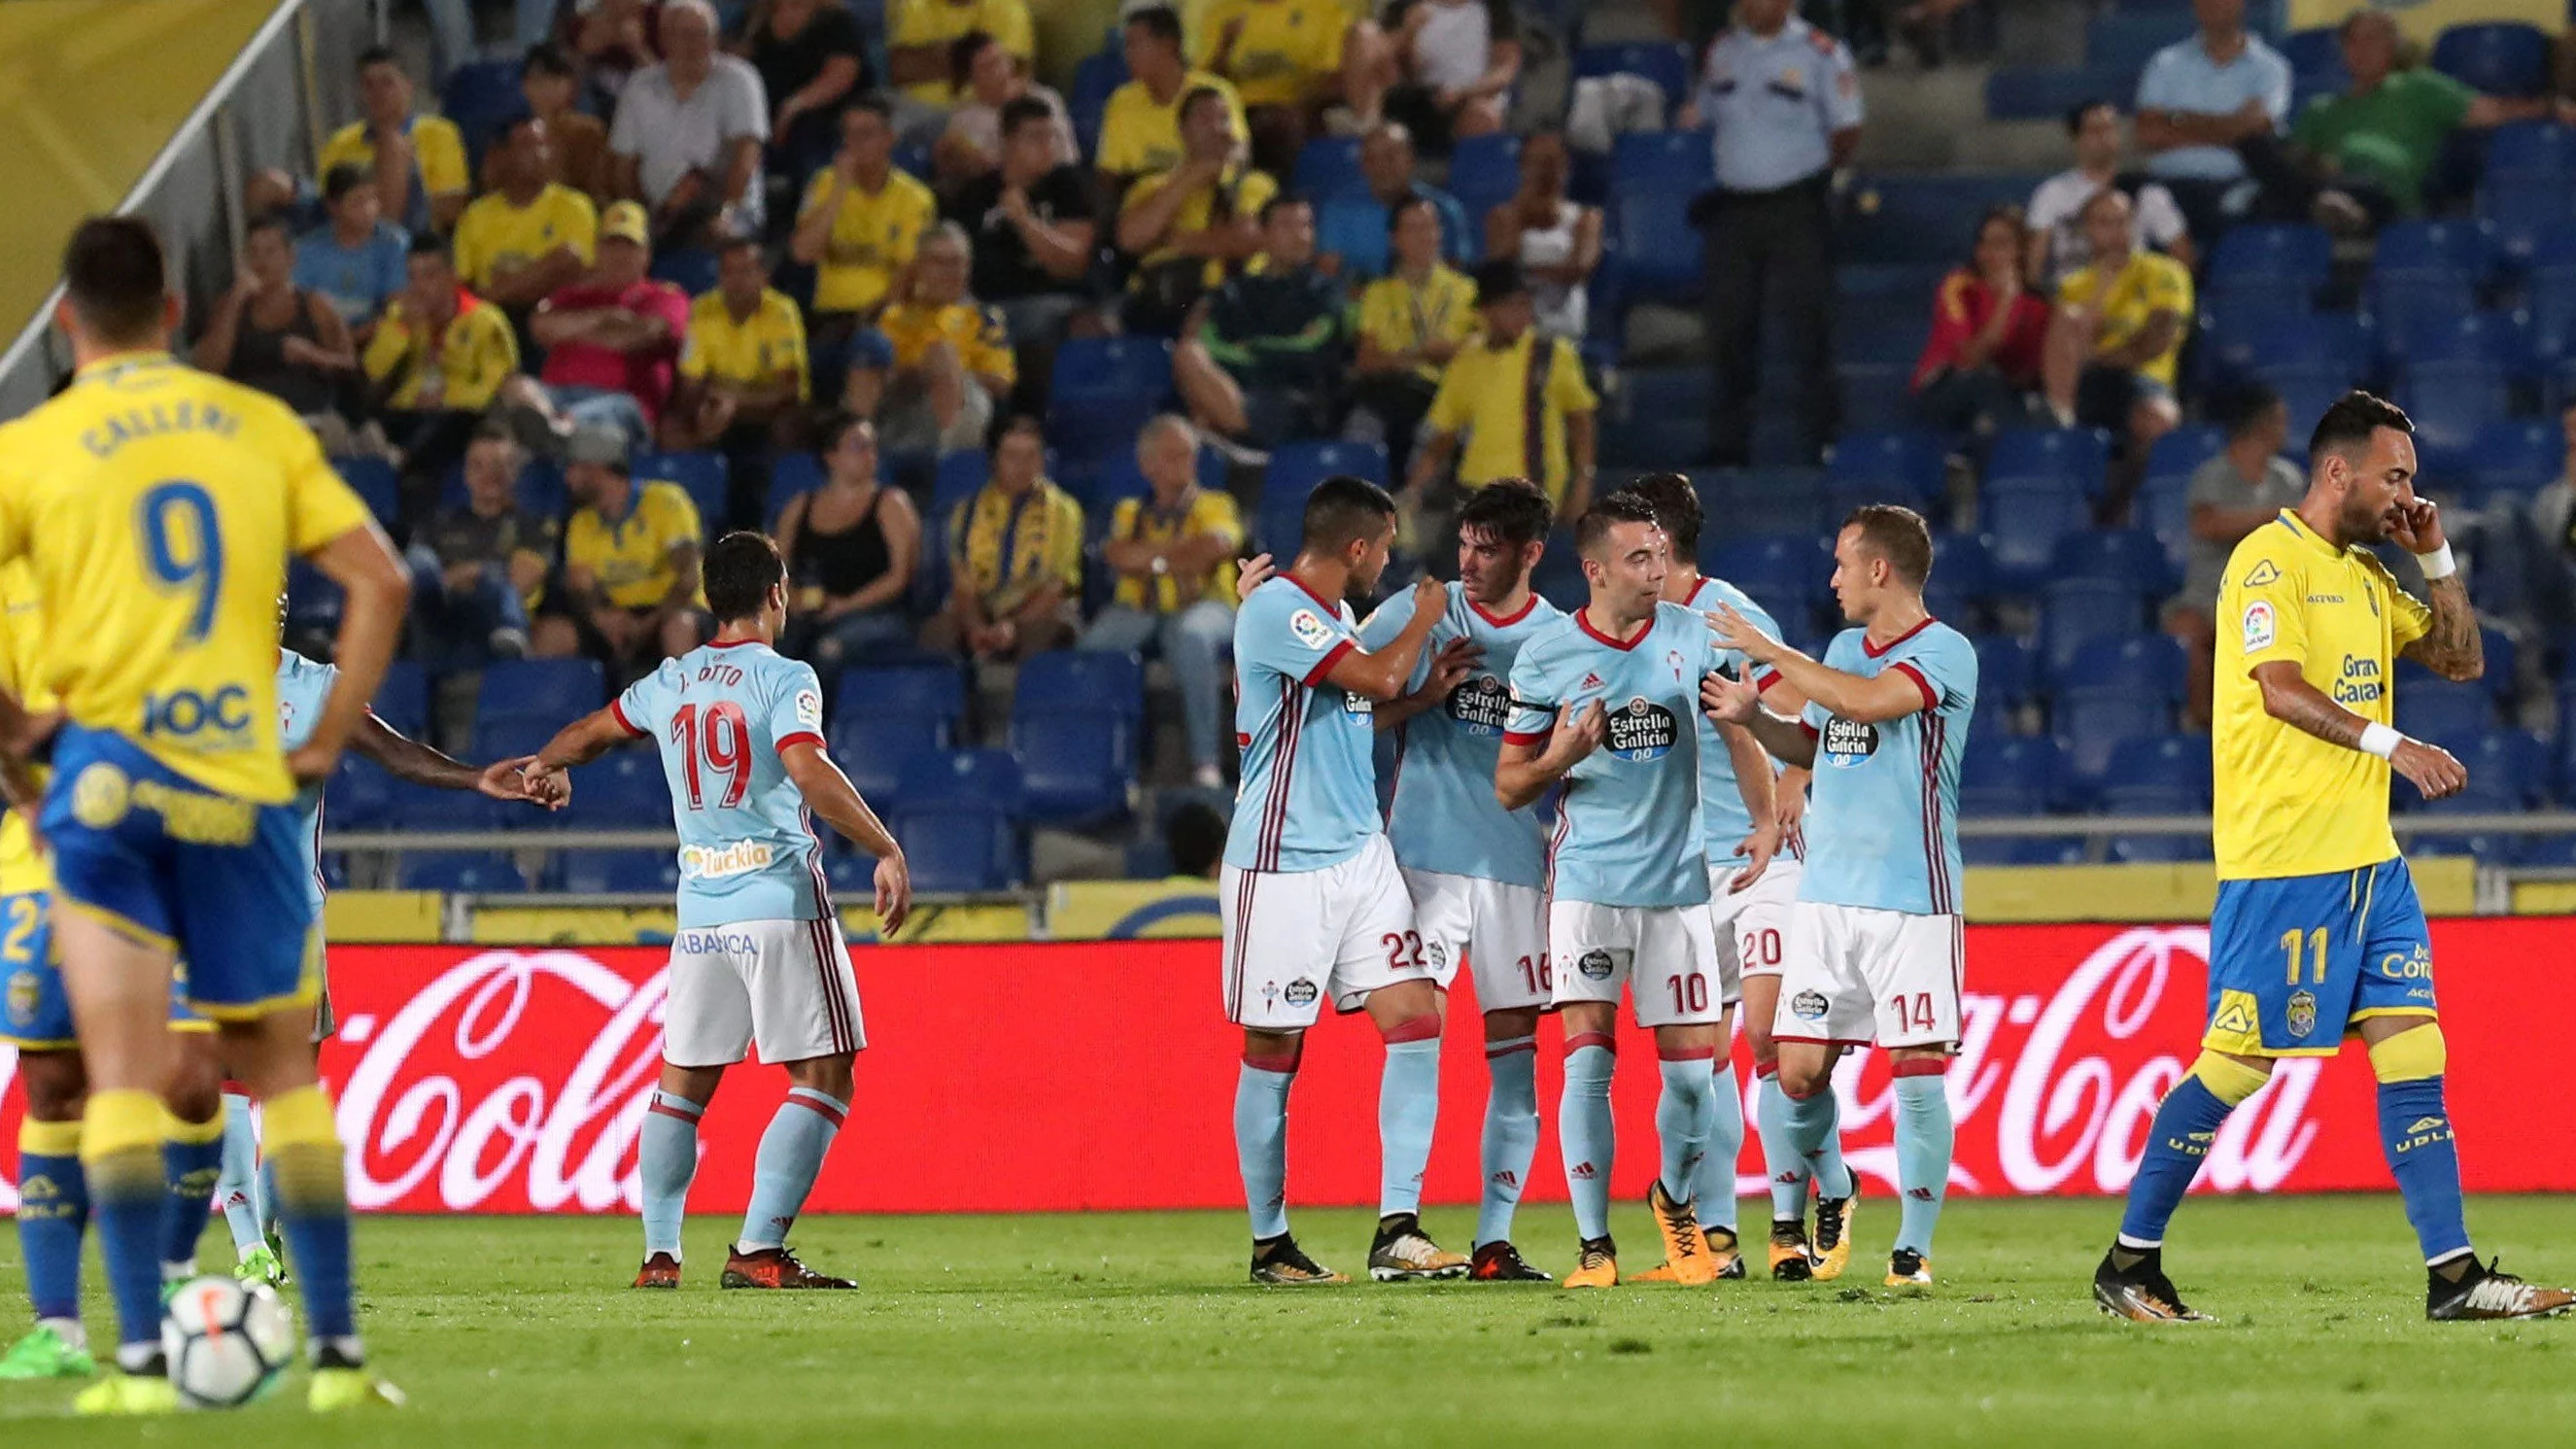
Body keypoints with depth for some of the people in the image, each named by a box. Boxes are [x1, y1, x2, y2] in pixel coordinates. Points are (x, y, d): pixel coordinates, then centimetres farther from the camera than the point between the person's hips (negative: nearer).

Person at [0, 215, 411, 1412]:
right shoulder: (260, 428, 8)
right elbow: (379, 579, 4)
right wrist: (328, 741, 10)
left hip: (109, 767, -2)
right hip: (243, 785, 2)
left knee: (124, 1078, -4)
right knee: (282, 1076, 14)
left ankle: (141, 1359, -13)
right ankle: (337, 1349, 13)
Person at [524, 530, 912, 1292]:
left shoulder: (670, 682, 12)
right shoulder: (784, 678, -6)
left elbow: (592, 731, 30)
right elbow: (808, 770, -23)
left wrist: (545, 766, 51)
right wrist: (885, 849, -22)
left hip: (700, 908, 6)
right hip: (782, 900, -6)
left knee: (683, 1082, 15)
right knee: (823, 1079, -3)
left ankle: (659, 1252, 10)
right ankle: (757, 1251, -12)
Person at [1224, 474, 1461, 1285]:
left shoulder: (1335, 616, 15)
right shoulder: (1274, 611, -14)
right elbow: (1378, 678, -22)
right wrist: (1425, 617, -5)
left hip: (1361, 854, 8)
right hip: (1282, 863, -8)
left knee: (1416, 1021, -4)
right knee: (1274, 1053, 1)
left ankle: (1398, 1230, -4)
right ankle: (1270, 1244, 10)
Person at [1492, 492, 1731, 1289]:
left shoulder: (1691, 637, 3)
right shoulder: (1546, 658, -4)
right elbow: (1509, 786, 2)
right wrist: (1560, 758, -18)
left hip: (1677, 884, 2)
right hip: (1588, 884, -2)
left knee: (1692, 1071, 1)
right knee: (1588, 1062, -11)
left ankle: (1675, 1198, 29)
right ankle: (1594, 1246, -3)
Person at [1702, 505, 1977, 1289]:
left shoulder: (1945, 653, -8)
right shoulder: (1843, 649, 15)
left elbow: (1867, 700, -25)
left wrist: (1770, 652, -15)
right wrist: (1753, 717, 8)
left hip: (1912, 901, -6)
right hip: (1826, 896, 6)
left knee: (1917, 1070, -7)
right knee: (1798, 1071, 2)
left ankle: (1913, 1247, 0)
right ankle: (1829, 1193, 27)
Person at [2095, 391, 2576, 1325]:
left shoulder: (2366, 573, 17)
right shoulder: (2269, 561, -10)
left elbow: (2462, 660, 22)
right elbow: (2280, 689, -23)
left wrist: (2435, 558, 9)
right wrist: (2387, 744, -35)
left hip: (2367, 860, 8)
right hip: (2280, 862, -8)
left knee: (2413, 1054, 0)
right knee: (2236, 1063, -4)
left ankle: (2453, 1275, -1)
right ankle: (2128, 1264, 7)